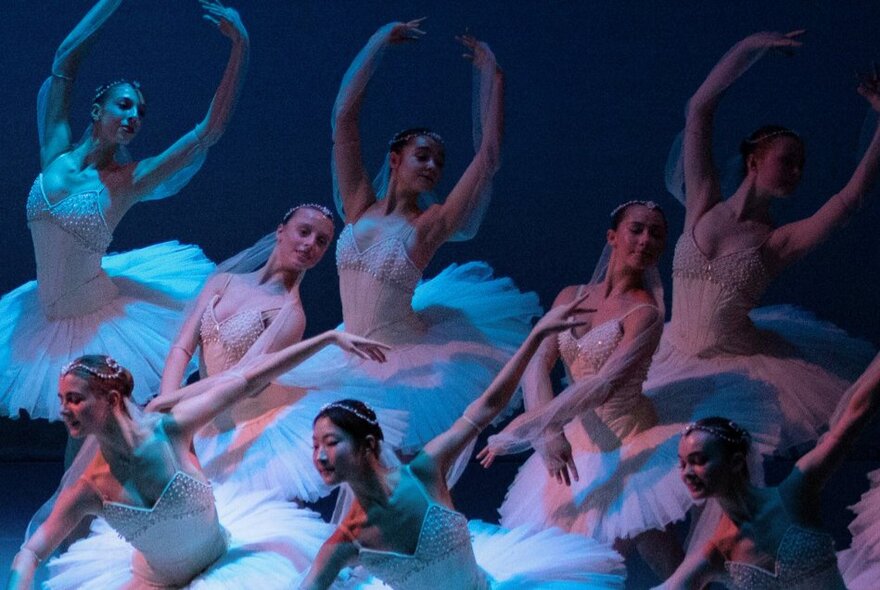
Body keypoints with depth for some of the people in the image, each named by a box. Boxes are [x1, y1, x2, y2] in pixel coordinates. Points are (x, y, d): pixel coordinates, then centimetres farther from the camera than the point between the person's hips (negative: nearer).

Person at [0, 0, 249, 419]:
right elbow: (67, 58, 1)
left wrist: (240, 47, -16)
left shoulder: (128, 180, -6)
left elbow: (210, 130, -11)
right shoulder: (55, 155, 0)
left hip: (100, 320, -2)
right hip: (47, 319, 2)